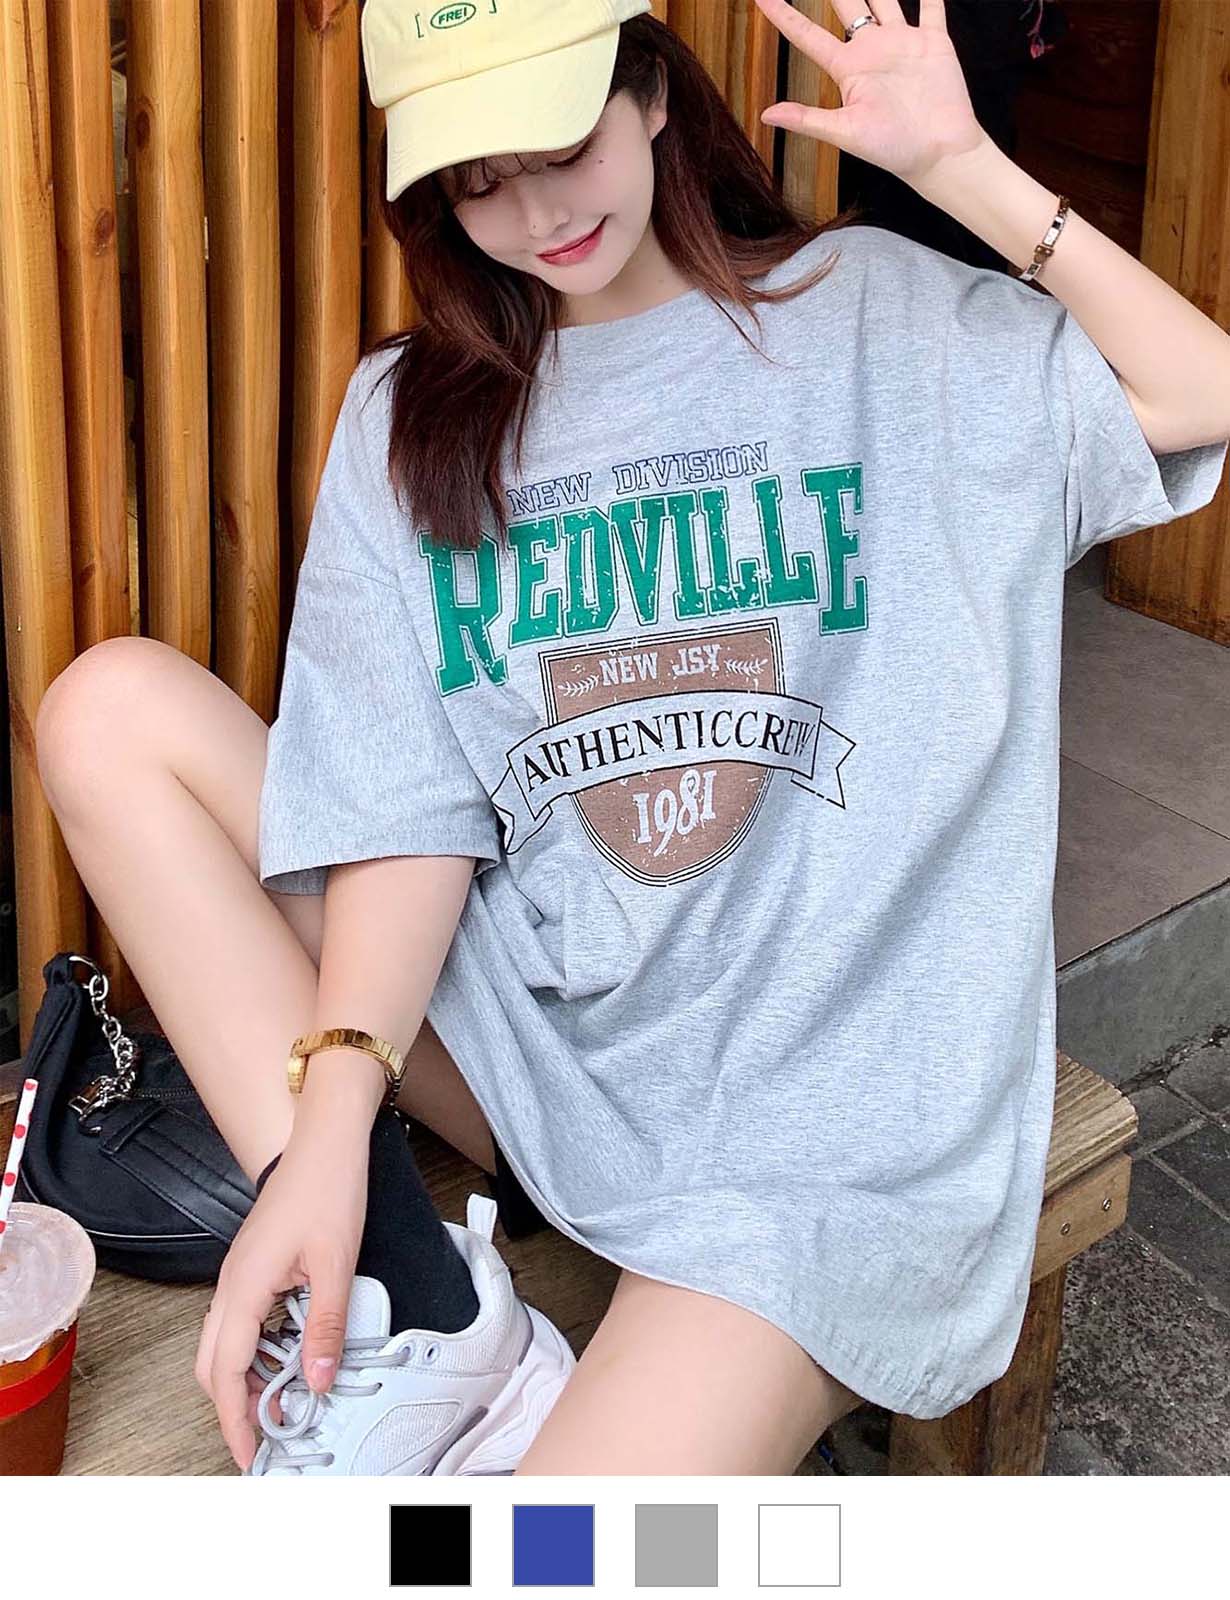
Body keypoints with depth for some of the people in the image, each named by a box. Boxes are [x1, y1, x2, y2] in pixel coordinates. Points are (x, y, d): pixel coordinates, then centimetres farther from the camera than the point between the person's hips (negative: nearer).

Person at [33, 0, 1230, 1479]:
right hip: (534, 1028, 5)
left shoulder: (881, 321, 5)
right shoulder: (413, 415, 9)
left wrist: (963, 167, -12)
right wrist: (326, 1128, -17)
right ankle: (404, 1310, -16)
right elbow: (406, 800, -3)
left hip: (831, 1090, -4)